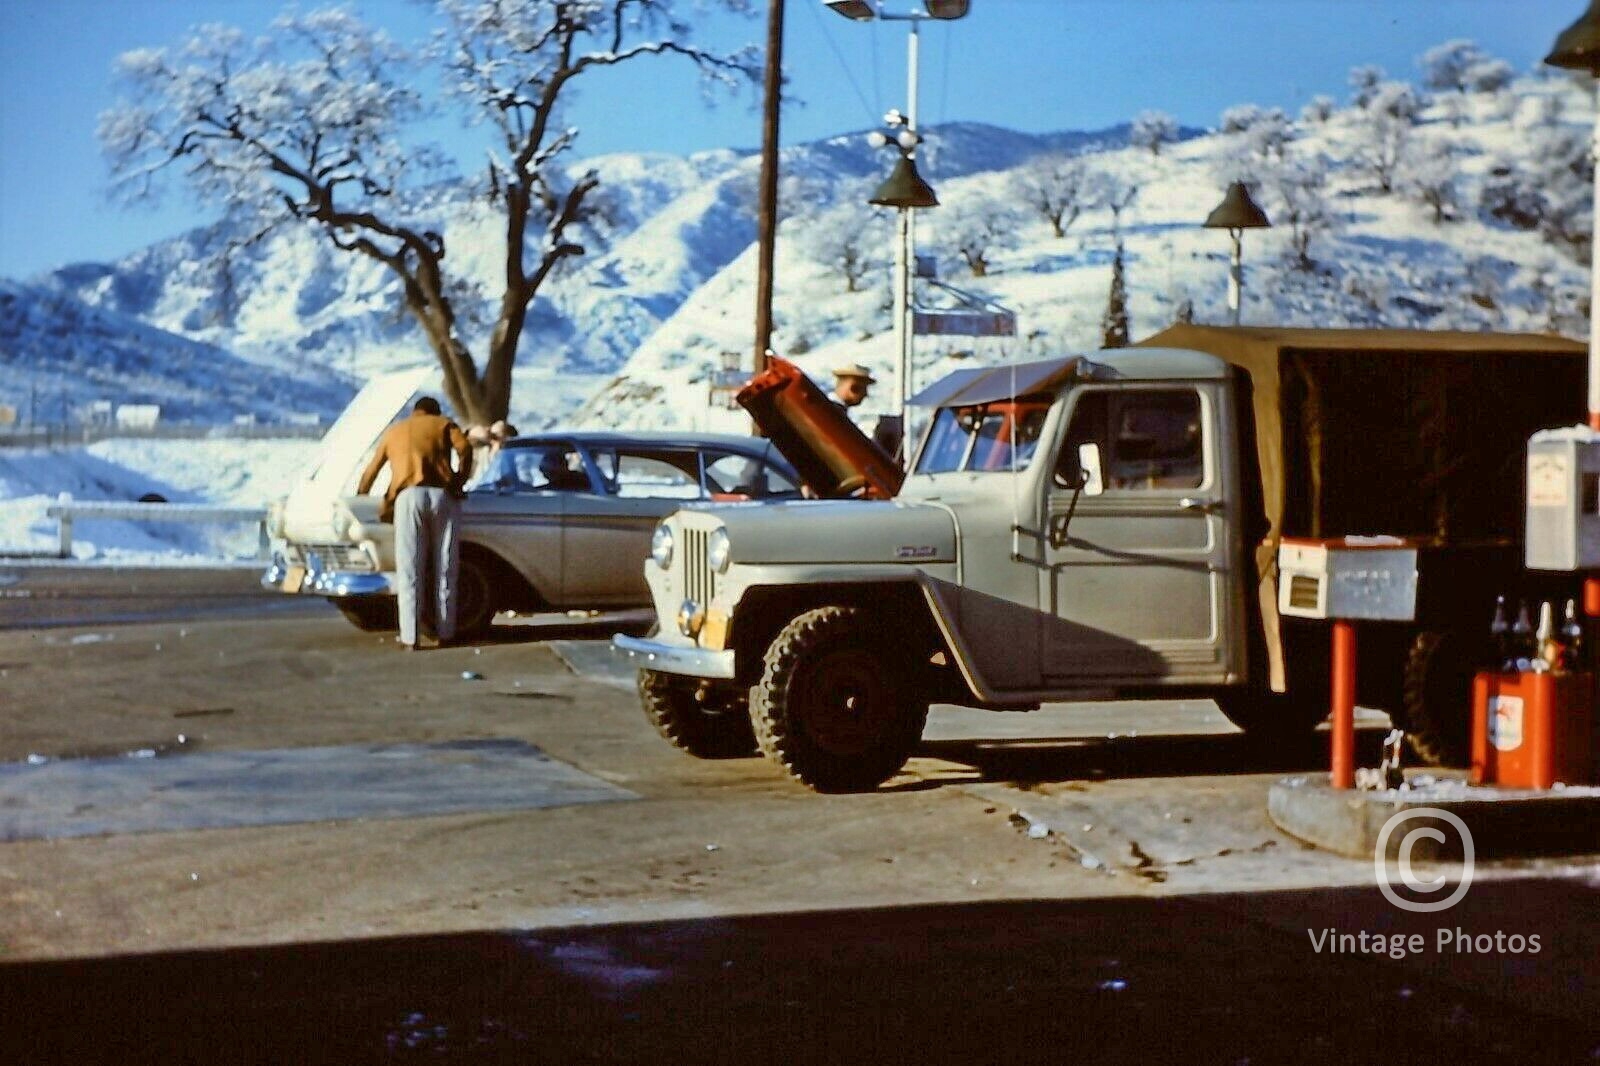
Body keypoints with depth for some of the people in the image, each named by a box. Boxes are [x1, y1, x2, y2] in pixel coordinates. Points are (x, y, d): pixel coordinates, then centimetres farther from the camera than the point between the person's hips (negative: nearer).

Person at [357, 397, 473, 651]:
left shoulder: (393, 431, 27)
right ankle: (446, 633, 8)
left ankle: (410, 638, -5)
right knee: (444, 571, 6)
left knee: (410, 572, -1)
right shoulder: (444, 424, 21)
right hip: (442, 496, 0)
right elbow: (464, 448, 0)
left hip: (408, 496, 0)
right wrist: (459, 482, 11)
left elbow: (370, 473, 32)